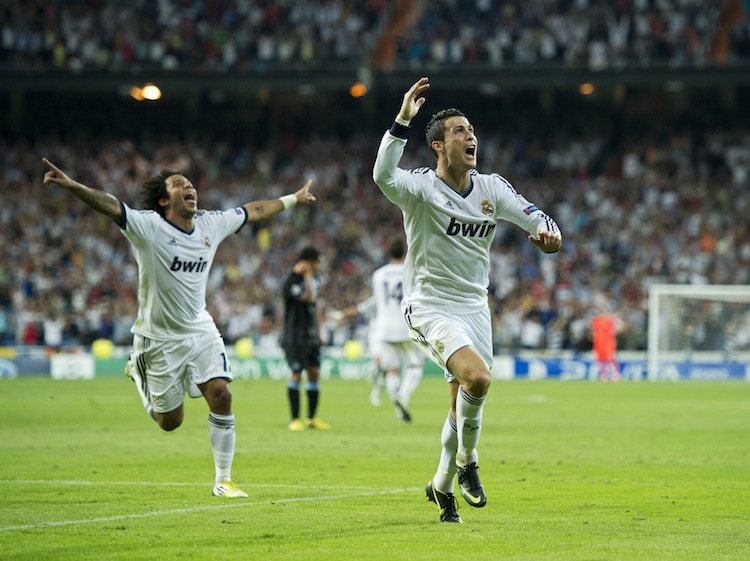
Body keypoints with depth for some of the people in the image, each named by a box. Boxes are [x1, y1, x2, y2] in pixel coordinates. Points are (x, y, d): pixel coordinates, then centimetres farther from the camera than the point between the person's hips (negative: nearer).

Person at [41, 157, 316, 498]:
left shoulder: (211, 224, 1)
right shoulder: (148, 226, -17)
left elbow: (254, 212, 16)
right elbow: (110, 206, -32)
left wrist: (293, 199, 25)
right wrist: (70, 186, -47)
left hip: (200, 330, 4)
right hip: (160, 338, -4)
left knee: (221, 394, -13)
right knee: (170, 421, 5)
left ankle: (223, 481, 0)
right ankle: (139, 372, 38)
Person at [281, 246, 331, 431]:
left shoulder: (312, 278, 11)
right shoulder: (291, 282, -16)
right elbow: (309, 298, -28)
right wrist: (307, 276, -22)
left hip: (311, 335, 8)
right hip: (295, 336, -8)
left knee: (314, 373, 6)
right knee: (296, 375, -6)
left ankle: (312, 418, 13)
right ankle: (295, 419, 1)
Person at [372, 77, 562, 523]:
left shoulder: (491, 188, 4)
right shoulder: (421, 187, -14)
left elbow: (533, 216, 2)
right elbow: (383, 175, -34)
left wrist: (546, 231, -23)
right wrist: (403, 120, -45)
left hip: (474, 306, 6)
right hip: (431, 305, -6)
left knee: (465, 403, 9)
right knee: (477, 378, -27)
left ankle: (443, 485, 29)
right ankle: (467, 462, -4)